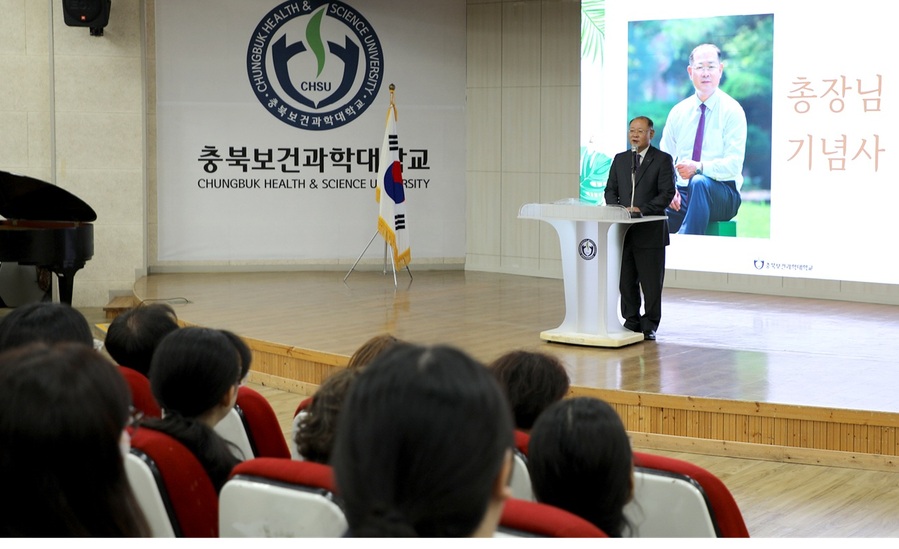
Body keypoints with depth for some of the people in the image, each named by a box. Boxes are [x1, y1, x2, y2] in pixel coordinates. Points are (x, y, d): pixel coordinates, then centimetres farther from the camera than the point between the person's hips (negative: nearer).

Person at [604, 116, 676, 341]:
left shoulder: (663, 160, -2)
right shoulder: (620, 159, 13)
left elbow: (667, 193, -9)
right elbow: (610, 190, 13)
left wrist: (642, 210, -19)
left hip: (650, 231, -4)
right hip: (624, 230, 4)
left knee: (651, 282, 1)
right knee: (626, 280, 8)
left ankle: (650, 325, 11)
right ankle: (631, 322, 18)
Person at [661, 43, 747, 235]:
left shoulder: (732, 111, -2)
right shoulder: (678, 112, 12)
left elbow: (733, 165, -12)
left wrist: (699, 168, -28)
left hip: (722, 194, -2)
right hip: (682, 193, 3)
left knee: (699, 183, -39)